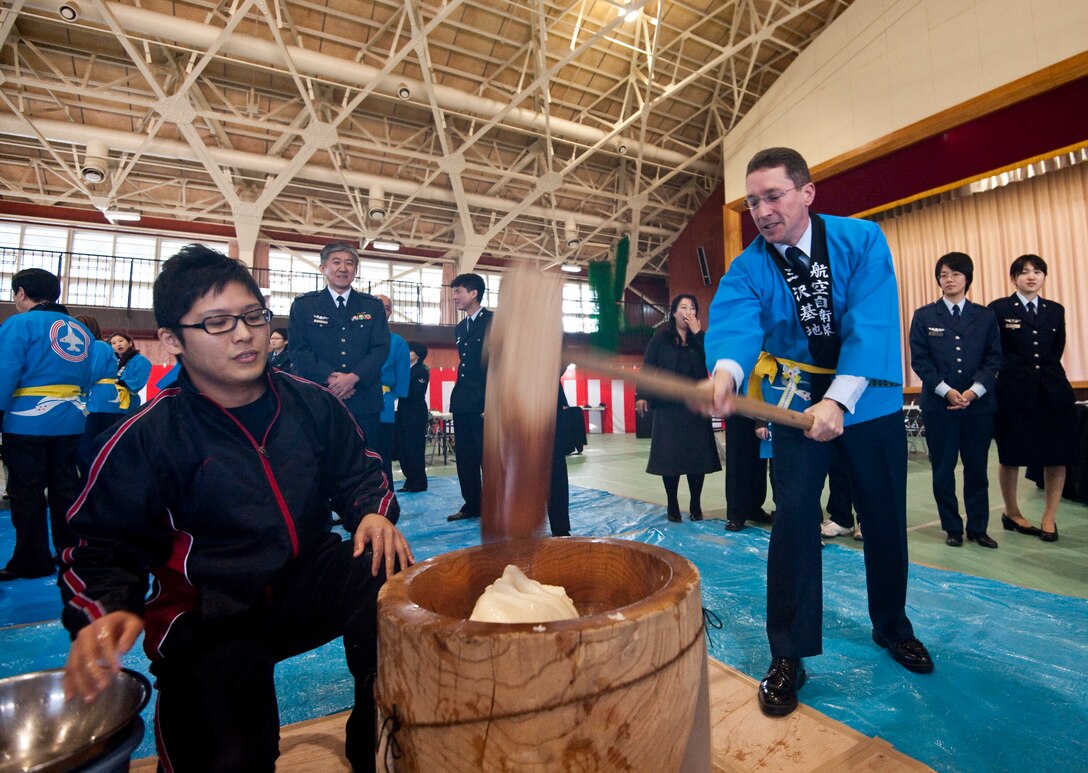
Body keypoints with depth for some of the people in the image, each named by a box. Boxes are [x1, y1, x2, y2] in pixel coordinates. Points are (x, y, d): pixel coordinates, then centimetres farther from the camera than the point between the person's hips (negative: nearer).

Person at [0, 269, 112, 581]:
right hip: (70, 421, 6)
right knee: (66, 490, 14)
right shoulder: (80, 329, 11)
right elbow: (98, 368, 9)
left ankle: (31, 561, 12)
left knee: (27, 495, 5)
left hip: (27, 422, -5)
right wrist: (68, 392, 14)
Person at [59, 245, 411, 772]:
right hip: (210, 623, -2)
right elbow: (104, 546, -4)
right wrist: (104, 613, -23)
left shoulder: (311, 404, -2)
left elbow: (356, 471, 10)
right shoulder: (145, 439, -8)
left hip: (311, 581, 3)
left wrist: (372, 512, -11)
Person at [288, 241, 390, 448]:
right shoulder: (303, 305, 9)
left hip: (364, 401, 1)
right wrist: (330, 378, -15)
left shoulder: (373, 306, 12)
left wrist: (354, 377, -14)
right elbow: (298, 350, 0)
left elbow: (381, 348, 2)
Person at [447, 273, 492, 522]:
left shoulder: (495, 321, -5)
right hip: (462, 402, 8)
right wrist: (456, 398, 13)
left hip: (485, 402, -8)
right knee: (466, 458, 12)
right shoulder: (460, 328, 18)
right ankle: (472, 505, 23)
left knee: (488, 457, -2)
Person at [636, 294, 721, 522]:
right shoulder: (660, 338, 3)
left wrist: (698, 333, -8)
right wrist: (642, 395, -10)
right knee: (669, 456, 2)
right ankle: (672, 506, 14)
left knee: (697, 455, 3)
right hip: (668, 406, -2)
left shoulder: (699, 339, 11)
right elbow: (647, 367, -1)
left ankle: (695, 506, 17)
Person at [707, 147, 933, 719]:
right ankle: (789, 654, 7)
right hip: (797, 404, 0)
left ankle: (891, 626, 38)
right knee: (794, 517, -9)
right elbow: (736, 321, -29)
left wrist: (839, 398, -37)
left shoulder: (861, 240, -10)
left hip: (870, 400, 1)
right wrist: (726, 370, -52)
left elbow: (872, 322, -23)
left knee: (885, 518, 11)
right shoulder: (748, 267, -9)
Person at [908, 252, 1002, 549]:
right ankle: (952, 528, 16)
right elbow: (919, 360, -3)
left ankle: (978, 527, 20)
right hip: (939, 405, -1)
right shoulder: (924, 316, 4)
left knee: (977, 468, 8)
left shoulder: (985, 316, 9)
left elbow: (993, 358, 3)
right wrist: (947, 391, -13)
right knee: (943, 469, 4)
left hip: (979, 404, 2)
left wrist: (974, 391, -12)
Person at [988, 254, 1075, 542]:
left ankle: (1049, 517, 18)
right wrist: (1018, 368, 3)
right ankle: (1012, 513, 22)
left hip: (1053, 391, 4)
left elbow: (1057, 350, 17)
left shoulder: (1056, 310, 11)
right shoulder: (999, 309, -2)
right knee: (1011, 456, 5)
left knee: (1058, 456, 4)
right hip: (1014, 391, -4)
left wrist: (1045, 370, 11)